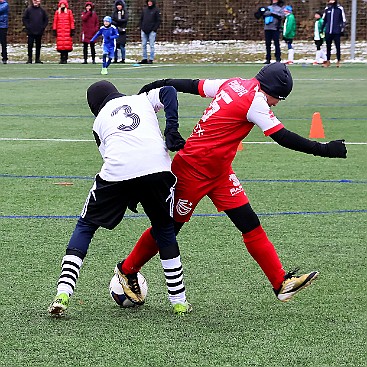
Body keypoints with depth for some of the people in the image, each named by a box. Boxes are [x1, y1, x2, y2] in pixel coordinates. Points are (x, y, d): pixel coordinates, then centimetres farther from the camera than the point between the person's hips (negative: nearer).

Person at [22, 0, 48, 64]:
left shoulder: (42, 10, 4)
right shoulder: (28, 9, 0)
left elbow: (46, 19, 11)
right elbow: (24, 19, 3)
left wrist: (43, 27, 0)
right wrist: (27, 26, -6)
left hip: (39, 32, 2)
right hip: (30, 32, -2)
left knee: (38, 46, 7)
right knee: (30, 45, -2)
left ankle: (38, 59, 14)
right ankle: (29, 59, 4)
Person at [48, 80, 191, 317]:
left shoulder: (99, 121, 30)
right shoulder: (143, 99, 31)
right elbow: (168, 92, 11)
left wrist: (131, 196, 21)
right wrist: (172, 130, 2)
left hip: (117, 171, 0)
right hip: (157, 167, 0)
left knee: (85, 226, 17)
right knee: (164, 229, 22)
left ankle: (63, 294, 2)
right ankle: (179, 301, 20)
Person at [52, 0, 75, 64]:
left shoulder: (69, 12, 7)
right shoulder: (57, 12, 11)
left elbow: (72, 21, 5)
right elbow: (55, 21, 11)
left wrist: (72, 30, 0)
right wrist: (54, 30, 5)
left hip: (67, 32, -1)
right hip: (59, 31, 1)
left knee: (67, 45, -7)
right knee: (60, 45, -5)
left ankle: (65, 59, -2)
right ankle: (62, 58, 0)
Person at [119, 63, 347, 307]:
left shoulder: (232, 84, 3)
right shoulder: (255, 101, -21)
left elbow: (193, 85, 13)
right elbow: (283, 137, -24)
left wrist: (159, 85, 22)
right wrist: (324, 150, -21)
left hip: (219, 171, 9)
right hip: (193, 170, -9)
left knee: (250, 223, 1)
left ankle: (281, 283, -2)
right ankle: (127, 272, 22)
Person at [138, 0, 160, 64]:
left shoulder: (156, 10, 0)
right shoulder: (144, 10, 13)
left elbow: (158, 21, -3)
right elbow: (141, 19, 19)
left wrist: (154, 29, -11)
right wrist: (141, 27, 7)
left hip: (152, 31, -5)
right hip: (144, 31, 5)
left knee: (152, 46, -5)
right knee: (143, 45, 5)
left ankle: (151, 59, -3)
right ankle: (144, 59, 10)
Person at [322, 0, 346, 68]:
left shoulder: (340, 9, -2)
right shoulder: (327, 9, 9)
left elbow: (343, 20, 1)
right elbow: (323, 20, 18)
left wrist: (342, 29, -4)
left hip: (336, 32, -3)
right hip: (328, 31, 3)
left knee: (337, 46, -1)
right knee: (328, 47, 8)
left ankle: (338, 61, 7)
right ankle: (328, 61, 15)